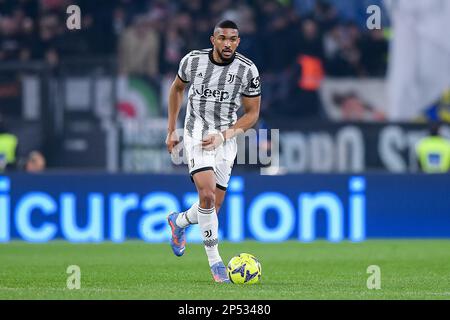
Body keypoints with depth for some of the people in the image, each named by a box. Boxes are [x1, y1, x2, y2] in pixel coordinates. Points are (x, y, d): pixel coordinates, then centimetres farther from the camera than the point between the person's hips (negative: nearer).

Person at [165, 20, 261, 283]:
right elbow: (177, 88, 13)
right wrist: (172, 130, 14)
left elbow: (252, 114, 0)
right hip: (197, 133, -2)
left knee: (213, 208, 6)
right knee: (207, 195, -22)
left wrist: (223, 136, -13)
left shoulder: (248, 70, -8)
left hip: (226, 140, 2)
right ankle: (215, 260, -12)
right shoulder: (193, 60, -7)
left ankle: (179, 222, 40)